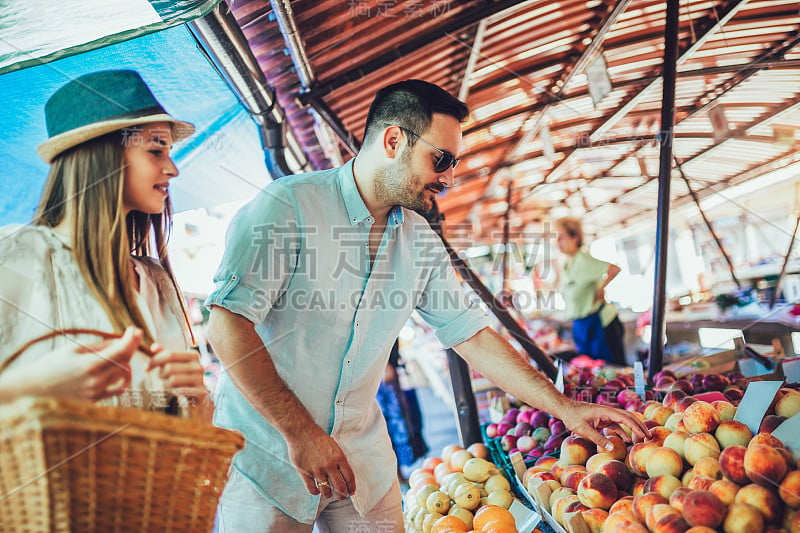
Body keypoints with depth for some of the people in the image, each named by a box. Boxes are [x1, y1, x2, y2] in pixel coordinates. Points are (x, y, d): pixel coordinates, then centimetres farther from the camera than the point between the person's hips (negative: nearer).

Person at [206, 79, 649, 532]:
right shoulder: (289, 206, -16)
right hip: (267, 454, -4)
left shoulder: (420, 242, 2)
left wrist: (565, 408, 0)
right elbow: (228, 327, -20)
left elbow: (473, 336, 4)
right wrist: (300, 432, -22)